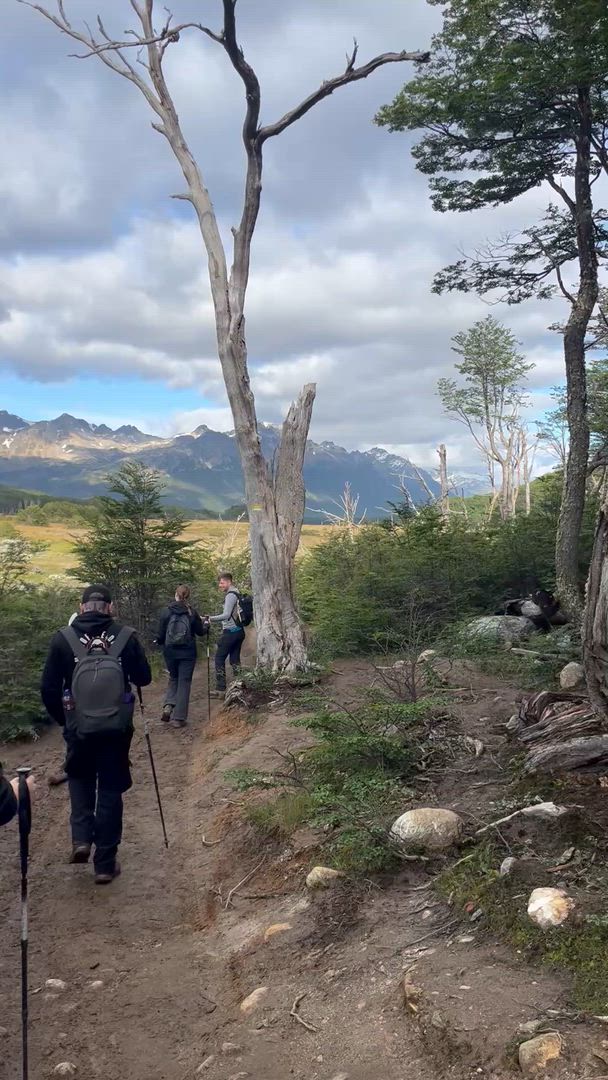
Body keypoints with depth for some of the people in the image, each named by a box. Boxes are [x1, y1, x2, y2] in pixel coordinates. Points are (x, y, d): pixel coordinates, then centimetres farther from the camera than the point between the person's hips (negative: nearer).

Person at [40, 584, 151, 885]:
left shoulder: (63, 638, -6)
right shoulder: (125, 636, -8)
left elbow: (49, 688, -3)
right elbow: (144, 678, 1)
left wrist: (63, 719, 13)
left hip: (79, 728, 1)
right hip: (116, 728, 0)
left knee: (80, 778, 27)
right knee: (110, 790, 11)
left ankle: (81, 838, 11)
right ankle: (105, 864, 15)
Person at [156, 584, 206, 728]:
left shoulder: (167, 612, -7)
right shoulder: (192, 613, -6)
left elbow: (161, 635, -3)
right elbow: (200, 632, 5)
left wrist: (159, 641, 20)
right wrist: (206, 628, 27)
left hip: (170, 652, 1)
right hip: (187, 652, -1)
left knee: (174, 678, 23)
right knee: (184, 682, 6)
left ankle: (169, 705, 1)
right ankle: (178, 718, 3)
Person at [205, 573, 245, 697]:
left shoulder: (230, 595, -14)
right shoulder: (236, 594, 15)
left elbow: (226, 615, -22)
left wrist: (210, 619, -20)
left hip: (230, 632, -9)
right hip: (239, 631, 9)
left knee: (219, 659, -4)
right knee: (235, 660, 11)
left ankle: (220, 689, -5)